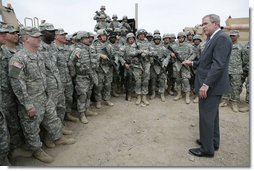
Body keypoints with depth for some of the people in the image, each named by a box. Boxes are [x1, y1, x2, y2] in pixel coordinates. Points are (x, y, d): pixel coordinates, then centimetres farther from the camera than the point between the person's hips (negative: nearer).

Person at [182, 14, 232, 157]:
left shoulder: (222, 38, -15)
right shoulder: (213, 38, 15)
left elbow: (218, 64, -24)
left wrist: (206, 84, -27)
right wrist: (193, 63, 10)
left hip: (212, 85, -10)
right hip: (210, 84, 10)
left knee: (206, 116, -2)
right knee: (211, 115, 18)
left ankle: (207, 149, 13)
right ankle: (213, 142, 34)